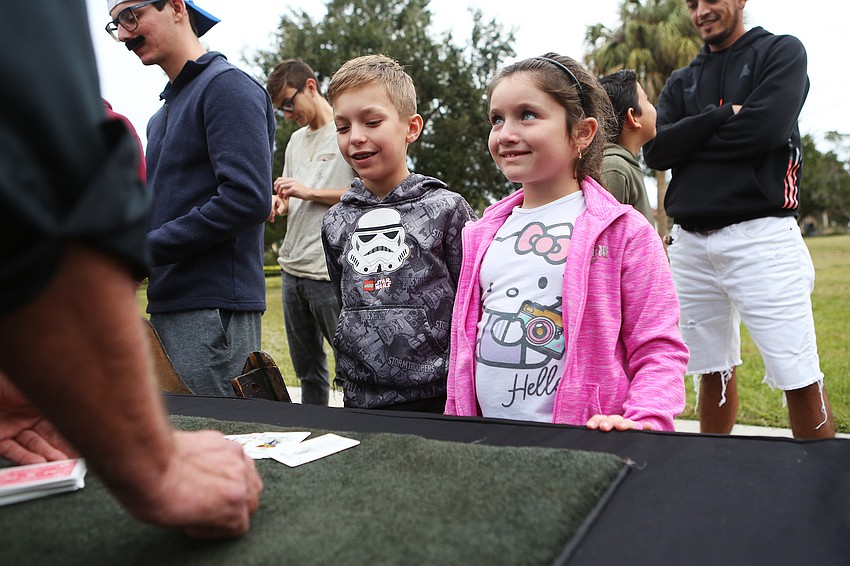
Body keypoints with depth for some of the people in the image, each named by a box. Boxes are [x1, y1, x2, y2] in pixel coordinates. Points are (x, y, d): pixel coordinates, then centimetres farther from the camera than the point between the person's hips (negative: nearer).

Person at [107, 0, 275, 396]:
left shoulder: (228, 87, -7)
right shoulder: (163, 113, 22)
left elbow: (247, 200, -20)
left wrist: (142, 248, -15)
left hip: (212, 308, -9)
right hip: (168, 305, 9)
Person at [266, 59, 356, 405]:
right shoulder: (296, 140, 20)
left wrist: (309, 192, -12)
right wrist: (280, 202, 4)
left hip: (332, 272, -8)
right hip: (292, 269, 8)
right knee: (307, 370, 15)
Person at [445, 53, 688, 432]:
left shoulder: (623, 231, -6)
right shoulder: (484, 234, 9)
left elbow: (660, 350, -6)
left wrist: (642, 423, -21)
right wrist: (455, 429, 12)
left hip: (584, 443, -4)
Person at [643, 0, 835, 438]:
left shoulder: (781, 52, 8)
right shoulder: (681, 82, 19)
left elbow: (766, 128, -11)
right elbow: (656, 151, 2)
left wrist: (691, 139, -1)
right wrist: (725, 114, -7)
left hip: (760, 236, -4)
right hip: (690, 242, 4)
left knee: (800, 381, -5)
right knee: (713, 373, 12)